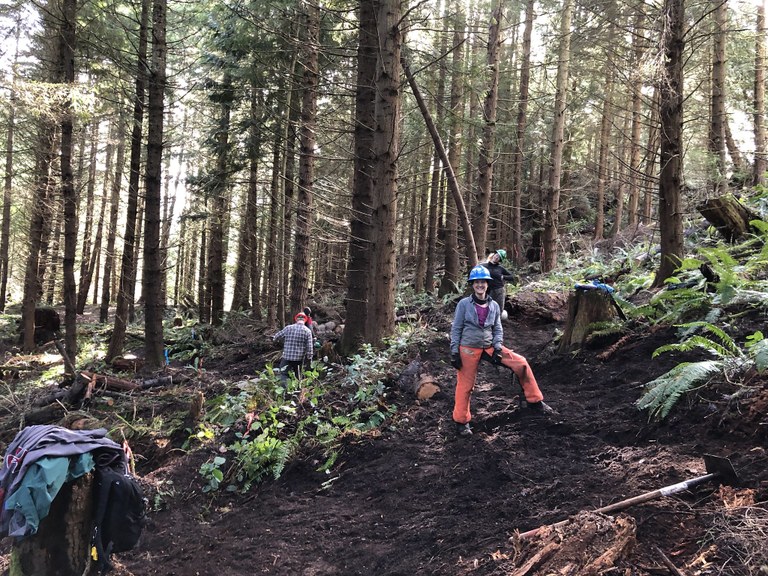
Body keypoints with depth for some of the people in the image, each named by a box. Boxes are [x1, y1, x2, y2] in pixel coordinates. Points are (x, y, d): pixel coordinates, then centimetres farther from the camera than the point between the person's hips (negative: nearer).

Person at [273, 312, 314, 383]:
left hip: (287, 356, -1)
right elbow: (309, 347, -7)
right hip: (299, 358, 1)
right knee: (297, 376, 18)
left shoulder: (288, 328, -3)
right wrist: (309, 357, 3)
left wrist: (274, 338, 32)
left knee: (283, 374, 3)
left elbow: (278, 336, 10)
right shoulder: (307, 331, -4)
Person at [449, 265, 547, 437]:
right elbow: (456, 328, -3)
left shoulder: (494, 305, 5)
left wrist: (497, 347, -5)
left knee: (521, 363, -7)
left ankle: (534, 401, 4)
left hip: (489, 347, 4)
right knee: (465, 385, 1)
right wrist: (454, 352, -7)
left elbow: (498, 329, 10)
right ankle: (461, 422, 18)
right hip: (468, 348, -3)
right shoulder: (464, 304, -5)